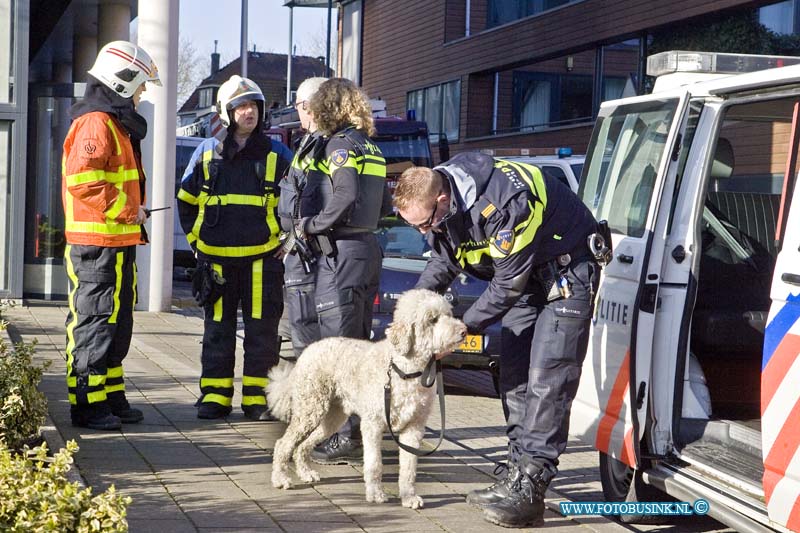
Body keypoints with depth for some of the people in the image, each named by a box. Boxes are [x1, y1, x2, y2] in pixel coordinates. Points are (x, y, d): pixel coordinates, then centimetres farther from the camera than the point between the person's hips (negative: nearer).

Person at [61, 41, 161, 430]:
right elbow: (82, 179, -24)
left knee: (116, 324, 15)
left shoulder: (117, 123, 20)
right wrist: (127, 210, -18)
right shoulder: (96, 122, -14)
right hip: (97, 244, -11)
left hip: (118, 244, 11)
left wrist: (132, 214, 14)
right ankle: (87, 406, -2)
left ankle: (111, 398, 22)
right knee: (94, 323, -6)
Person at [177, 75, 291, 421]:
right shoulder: (207, 152, 7)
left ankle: (258, 397, 7)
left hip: (262, 258, -1)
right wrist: (195, 239, 13)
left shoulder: (276, 154, 3)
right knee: (217, 329, 6)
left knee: (262, 329, 0)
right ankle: (215, 394, 13)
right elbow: (185, 199, 19)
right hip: (215, 258, 1)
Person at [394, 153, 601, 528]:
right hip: (525, 275, 9)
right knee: (513, 374, 6)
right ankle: (518, 475, 11)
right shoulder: (440, 202, -8)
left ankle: (528, 492, -16)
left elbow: (509, 283, -28)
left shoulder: (501, 205, -36)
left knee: (546, 380, -14)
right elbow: (443, 261, 8)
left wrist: (462, 328, -21)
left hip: (567, 270, -9)